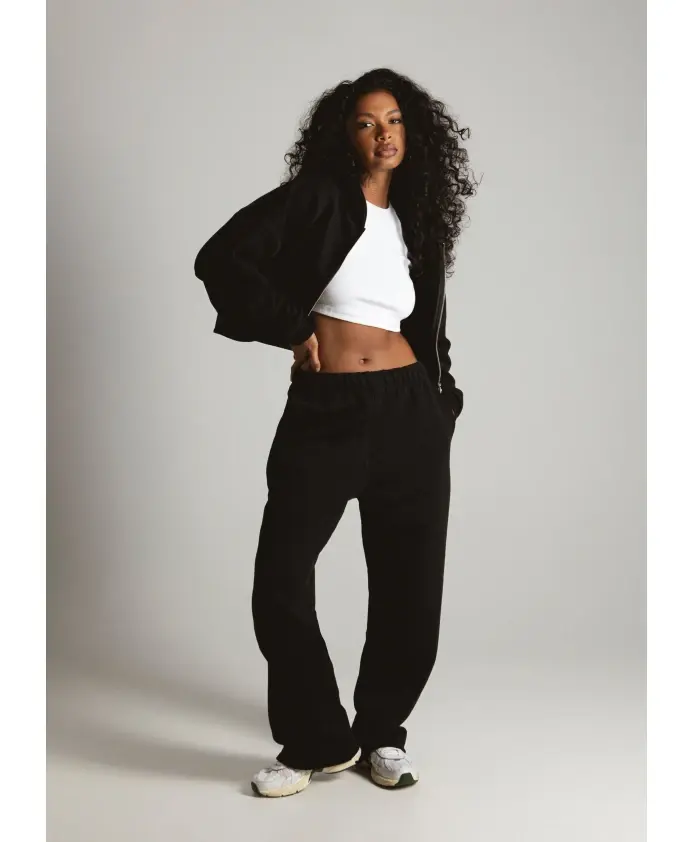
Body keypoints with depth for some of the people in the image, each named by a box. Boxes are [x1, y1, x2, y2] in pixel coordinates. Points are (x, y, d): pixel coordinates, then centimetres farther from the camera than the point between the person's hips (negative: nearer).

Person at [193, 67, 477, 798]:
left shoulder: (417, 223, 14)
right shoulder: (316, 198, 0)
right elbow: (221, 258, -8)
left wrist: (444, 397, 13)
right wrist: (291, 329, -6)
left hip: (410, 412, 4)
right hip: (323, 411, -4)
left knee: (409, 584, 7)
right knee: (280, 581, -6)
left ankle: (381, 732, 26)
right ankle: (320, 742, 13)